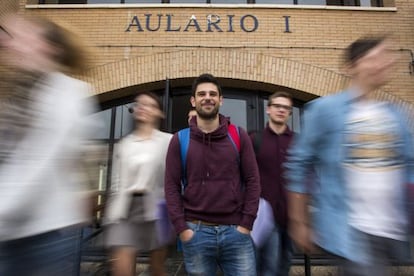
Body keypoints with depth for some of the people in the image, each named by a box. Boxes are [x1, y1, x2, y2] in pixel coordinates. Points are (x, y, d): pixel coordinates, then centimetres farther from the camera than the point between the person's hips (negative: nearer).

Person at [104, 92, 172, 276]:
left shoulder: (168, 141, 1)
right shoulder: (124, 143, 14)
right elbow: (117, 182, 14)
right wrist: (111, 214, 11)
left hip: (155, 208, -3)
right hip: (125, 208, 3)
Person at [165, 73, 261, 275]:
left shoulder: (239, 136, 1)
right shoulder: (179, 140, -1)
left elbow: (252, 181, 0)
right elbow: (172, 186, -2)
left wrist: (246, 224, -5)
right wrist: (181, 228, -7)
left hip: (235, 231, 1)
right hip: (196, 232, 0)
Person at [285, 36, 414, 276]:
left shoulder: (395, 114, 7)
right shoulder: (326, 108, -8)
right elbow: (299, 165, -8)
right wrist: (300, 223, -7)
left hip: (393, 232, 5)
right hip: (350, 231, -5)